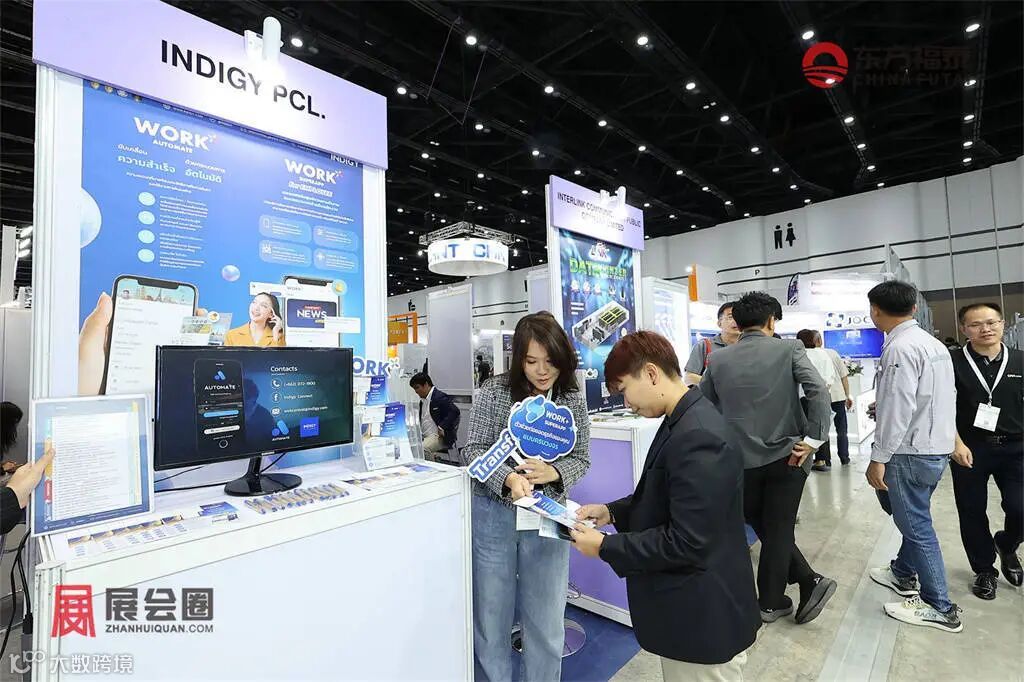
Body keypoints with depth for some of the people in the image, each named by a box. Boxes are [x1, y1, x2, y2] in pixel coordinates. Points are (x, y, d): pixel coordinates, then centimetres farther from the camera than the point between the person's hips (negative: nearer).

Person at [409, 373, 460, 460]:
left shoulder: (440, 397, -9)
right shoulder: (422, 400, 20)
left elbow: (455, 411, -20)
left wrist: (442, 427, -23)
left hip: (438, 437, -8)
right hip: (423, 436, 8)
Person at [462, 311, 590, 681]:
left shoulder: (573, 400, -4)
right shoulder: (494, 392, -11)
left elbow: (581, 459, 1)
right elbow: (474, 450, -9)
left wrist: (553, 473, -20)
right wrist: (508, 478, -27)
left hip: (548, 517, 2)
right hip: (494, 515, -1)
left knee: (546, 621, 14)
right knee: (491, 614, 16)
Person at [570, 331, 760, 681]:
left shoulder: (697, 437, -29)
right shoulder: (684, 421, 2)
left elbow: (685, 543, -27)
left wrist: (605, 547, -19)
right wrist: (613, 511, 3)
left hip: (702, 615, -8)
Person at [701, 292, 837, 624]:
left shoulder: (718, 359, 0)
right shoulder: (789, 349, -4)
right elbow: (819, 392, -16)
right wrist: (812, 440, -11)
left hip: (741, 459, 1)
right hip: (786, 456, 0)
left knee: (764, 528, 20)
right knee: (778, 531, 13)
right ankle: (770, 602, 23)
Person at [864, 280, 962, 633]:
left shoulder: (900, 348, -20)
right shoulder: (934, 343, 8)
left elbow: (898, 409, -23)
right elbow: (925, 398, 13)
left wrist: (878, 458, -18)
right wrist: (883, 404, 21)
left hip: (911, 452, -9)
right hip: (936, 446, 9)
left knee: (916, 525, 4)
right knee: (914, 517, 22)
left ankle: (940, 608, 17)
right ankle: (902, 574, 40)